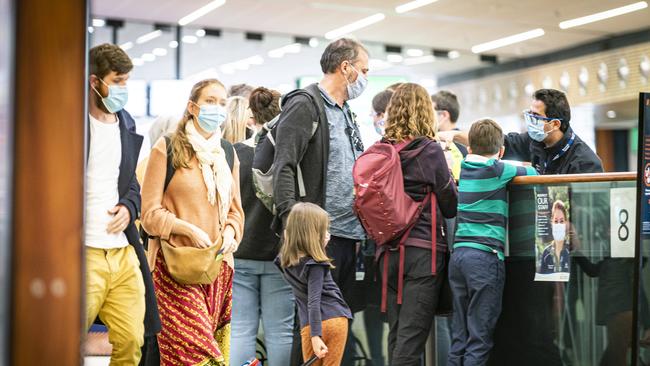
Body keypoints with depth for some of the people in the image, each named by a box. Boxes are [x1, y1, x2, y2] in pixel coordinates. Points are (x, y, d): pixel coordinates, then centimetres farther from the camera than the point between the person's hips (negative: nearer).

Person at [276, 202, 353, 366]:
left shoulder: (286, 261, 7)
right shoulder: (315, 265, -13)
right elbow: (314, 302, -19)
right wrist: (315, 336, -23)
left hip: (309, 325, 5)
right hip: (335, 319, -5)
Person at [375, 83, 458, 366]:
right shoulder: (429, 150, -8)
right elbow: (451, 207, -2)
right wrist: (452, 175, 13)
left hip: (389, 251, 5)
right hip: (424, 249, -5)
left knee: (396, 334, 12)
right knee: (411, 336, -5)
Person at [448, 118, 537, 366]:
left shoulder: (464, 169, 13)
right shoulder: (497, 170, -4)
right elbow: (534, 173, 8)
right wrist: (517, 169, 25)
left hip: (458, 253, 6)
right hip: (485, 255, -6)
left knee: (459, 336, 8)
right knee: (479, 338, -5)